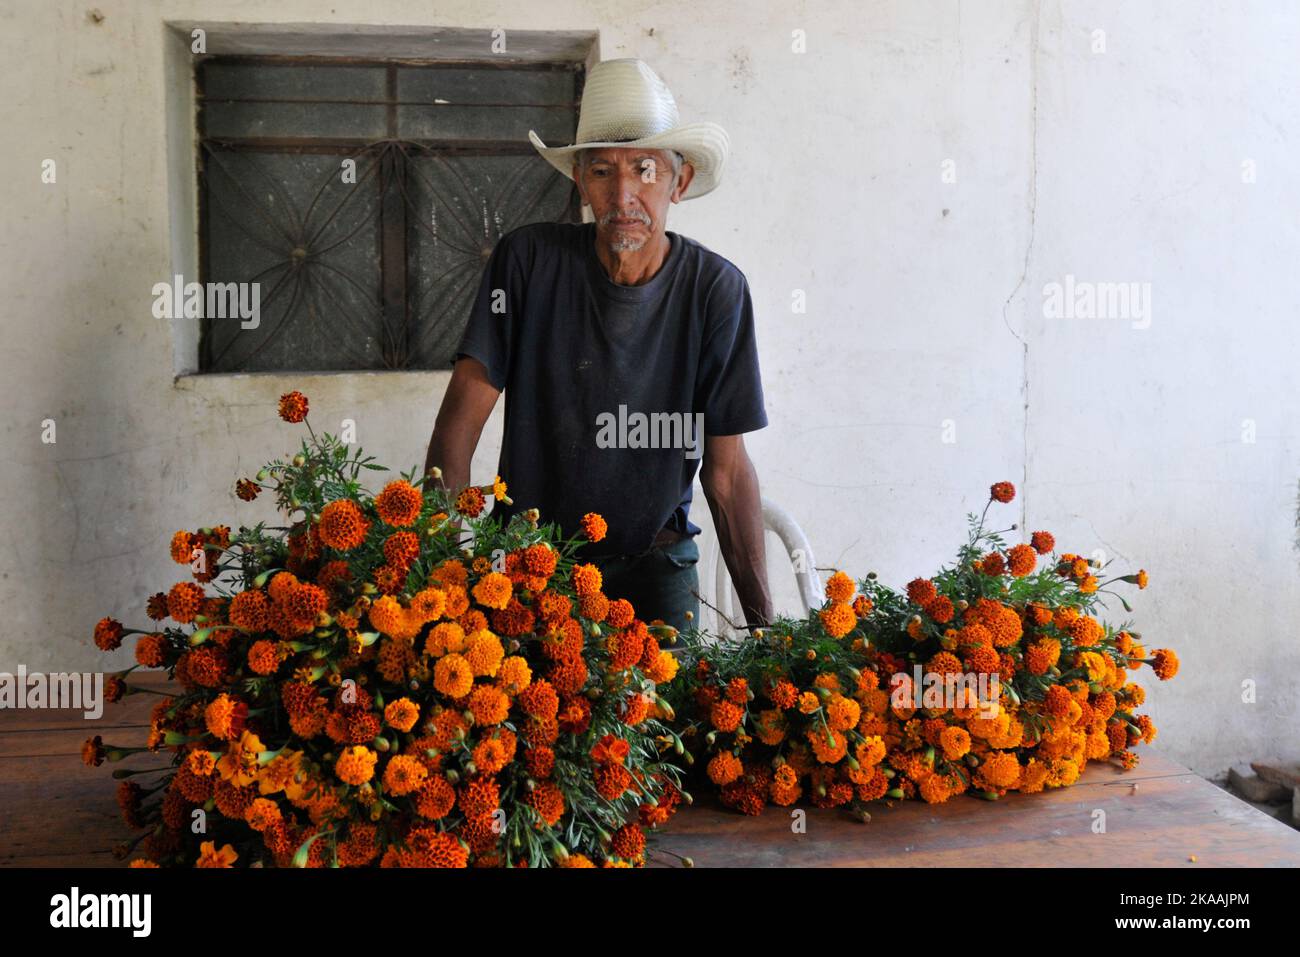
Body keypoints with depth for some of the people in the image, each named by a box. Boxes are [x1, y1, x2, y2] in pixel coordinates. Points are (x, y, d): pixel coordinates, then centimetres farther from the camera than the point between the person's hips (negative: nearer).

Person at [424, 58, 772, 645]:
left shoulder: (715, 289, -7)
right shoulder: (529, 260, -9)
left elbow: (726, 469, -4)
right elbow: (463, 414, -10)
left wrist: (763, 619, -7)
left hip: (652, 559, 0)